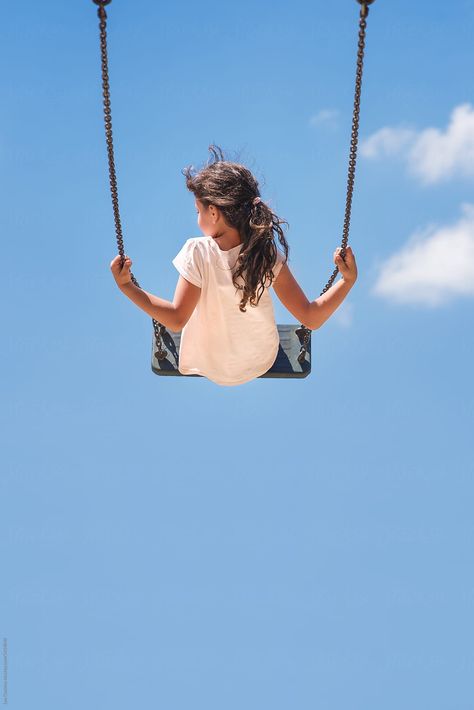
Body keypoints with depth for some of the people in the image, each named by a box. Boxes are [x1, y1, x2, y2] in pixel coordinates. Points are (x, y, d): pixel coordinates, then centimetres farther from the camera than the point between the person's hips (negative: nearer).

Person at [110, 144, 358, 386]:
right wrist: (348, 280, -13)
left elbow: (176, 319, -25)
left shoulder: (198, 253, -27)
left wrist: (127, 287, -21)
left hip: (210, 367, -2)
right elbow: (312, 318, -21)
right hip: (262, 363, 2)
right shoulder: (268, 256, -20)